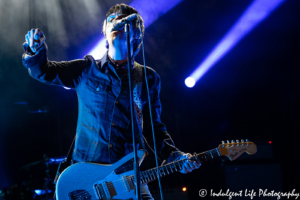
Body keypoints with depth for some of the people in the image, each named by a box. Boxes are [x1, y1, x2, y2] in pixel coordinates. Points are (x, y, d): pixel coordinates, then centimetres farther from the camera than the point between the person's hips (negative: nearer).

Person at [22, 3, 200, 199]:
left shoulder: (148, 78, 10)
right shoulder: (87, 69, 7)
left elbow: (154, 126, 12)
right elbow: (42, 71, 5)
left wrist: (173, 155, -2)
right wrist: (36, 50, -16)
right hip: (87, 167, -1)